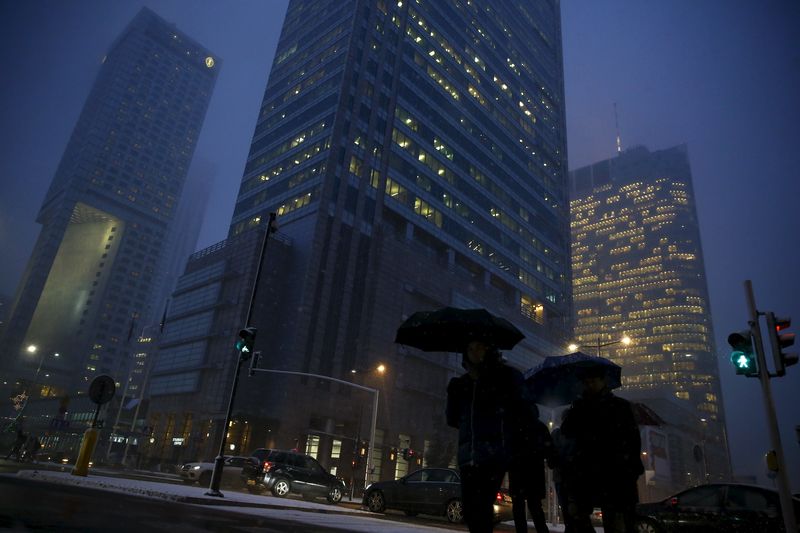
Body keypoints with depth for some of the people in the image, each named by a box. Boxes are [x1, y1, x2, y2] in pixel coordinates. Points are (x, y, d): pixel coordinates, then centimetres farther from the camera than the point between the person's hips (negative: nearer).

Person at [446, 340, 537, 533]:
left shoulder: (505, 376, 4)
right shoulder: (463, 383, 16)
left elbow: (530, 412, 1)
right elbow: (453, 419, 16)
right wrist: (453, 393, 1)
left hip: (494, 454, -5)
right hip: (468, 456, 5)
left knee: (480, 508, -14)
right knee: (470, 509, 6)